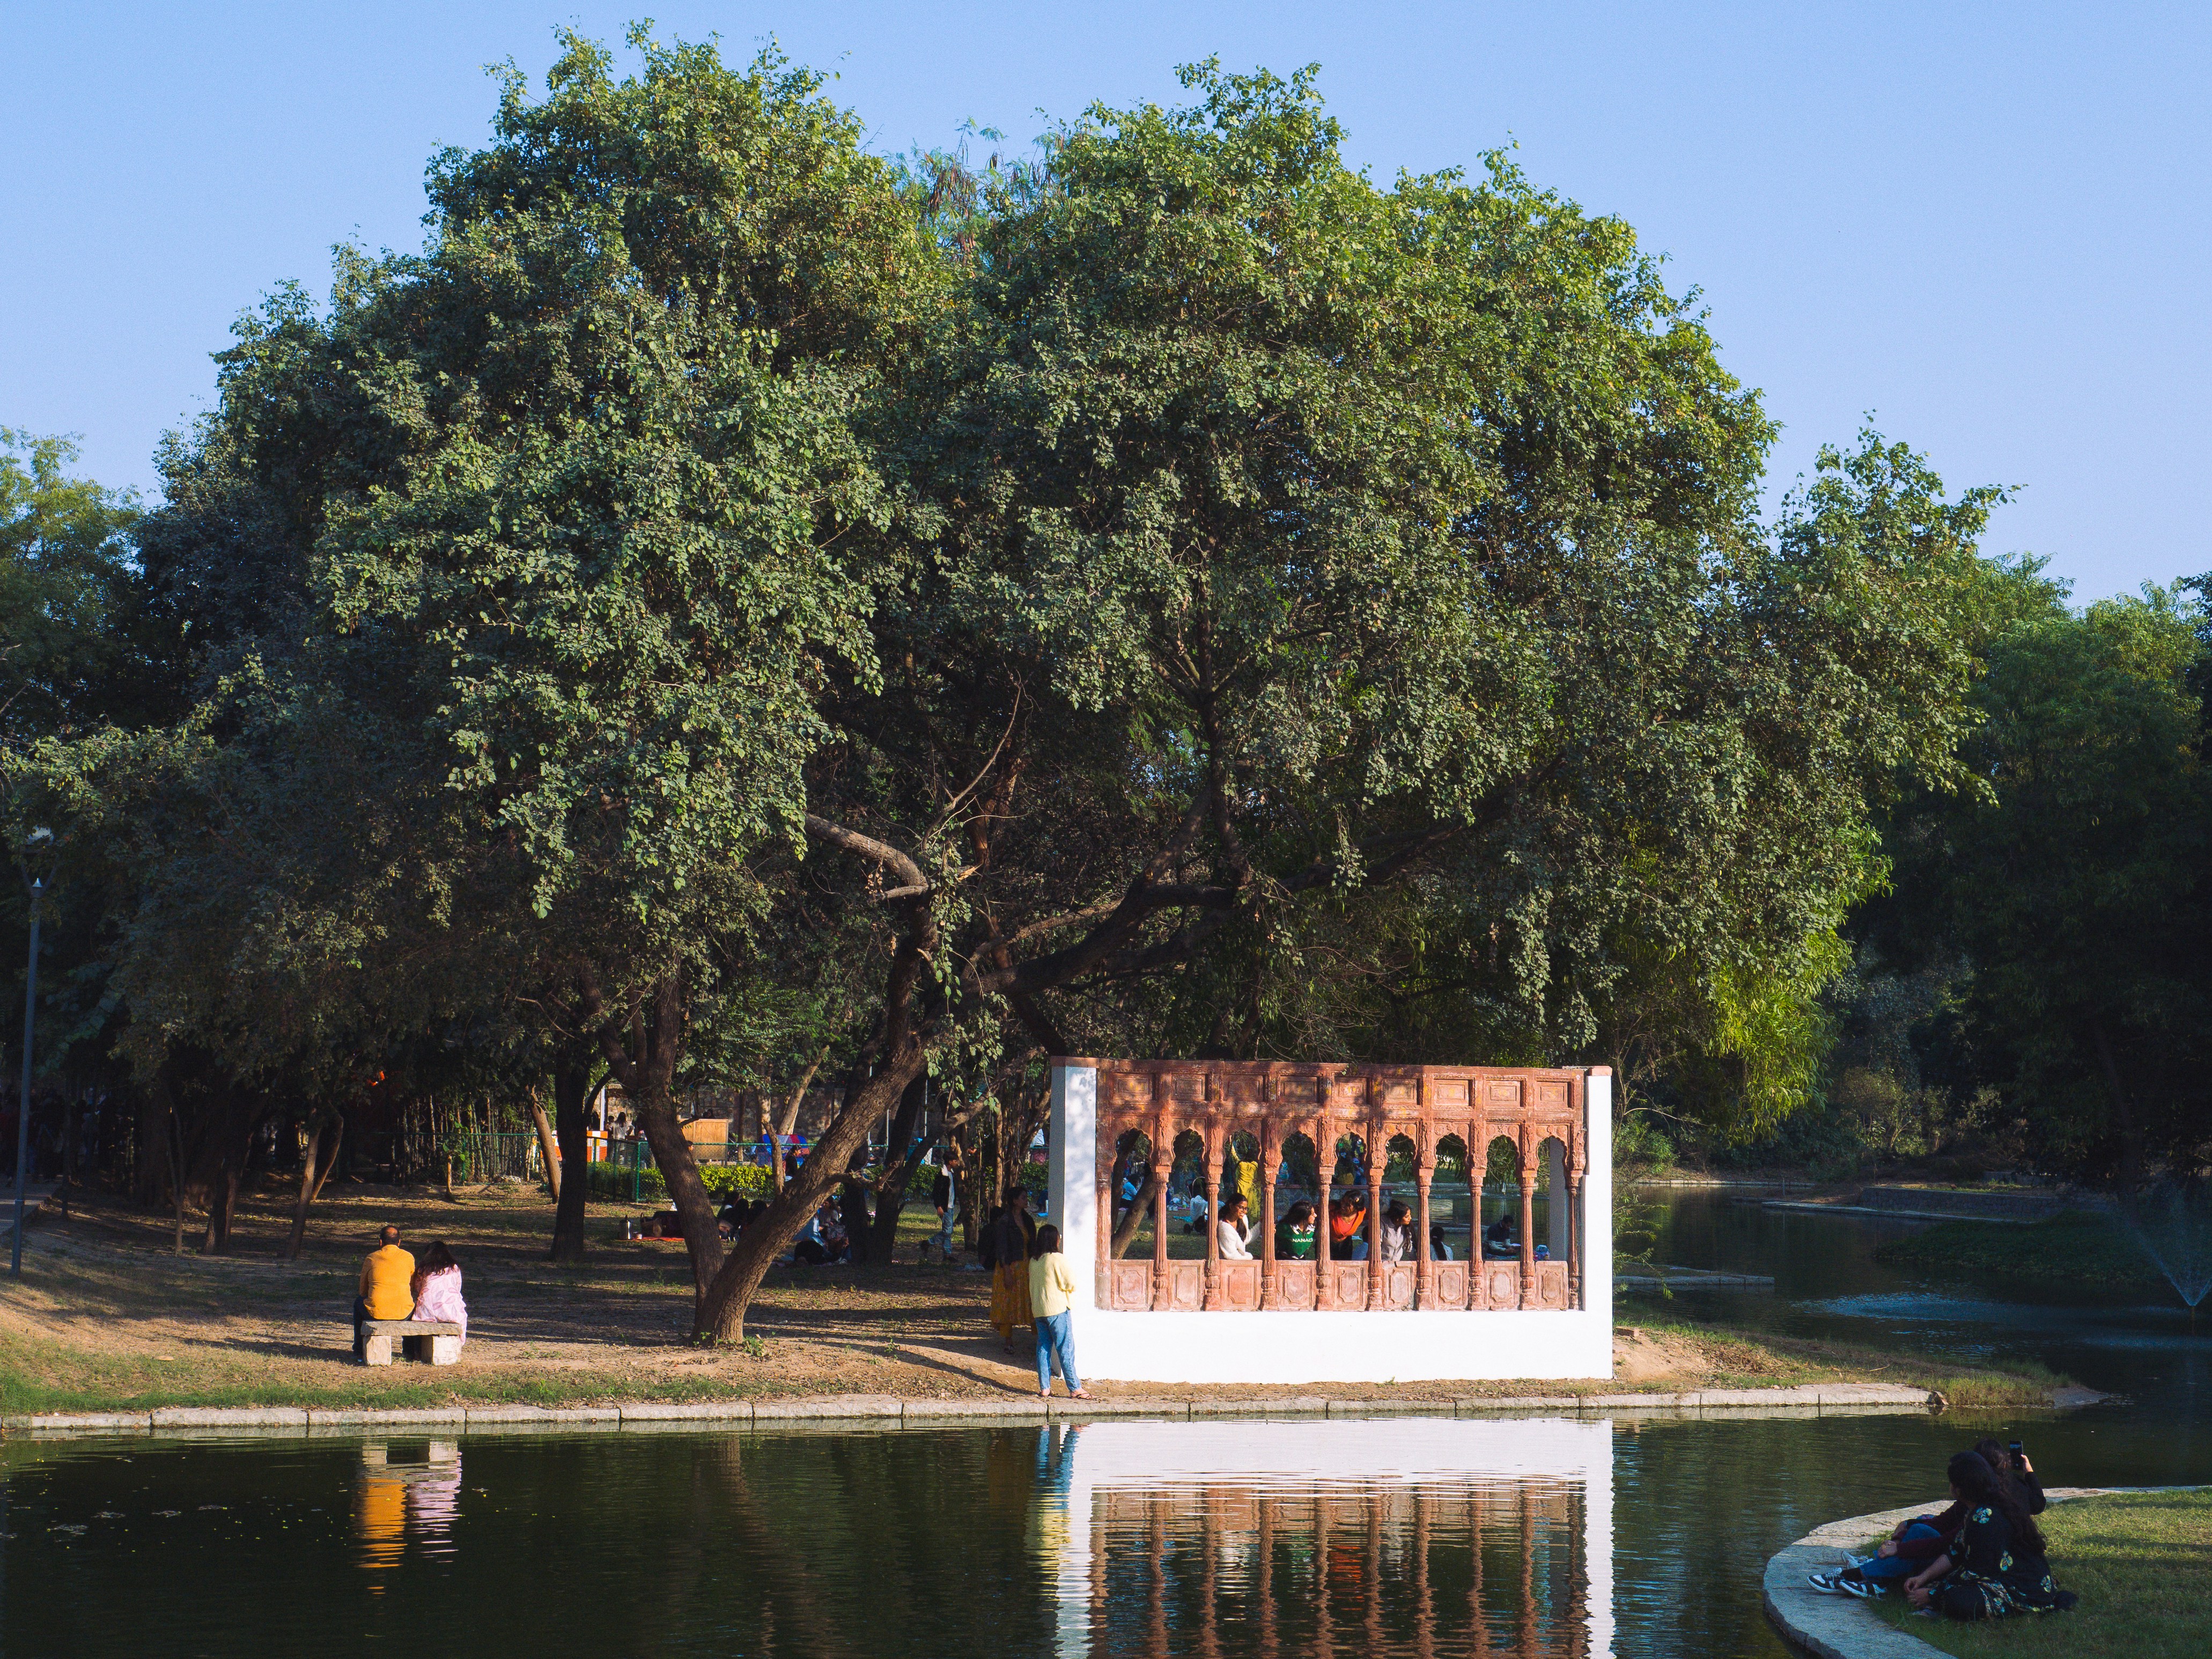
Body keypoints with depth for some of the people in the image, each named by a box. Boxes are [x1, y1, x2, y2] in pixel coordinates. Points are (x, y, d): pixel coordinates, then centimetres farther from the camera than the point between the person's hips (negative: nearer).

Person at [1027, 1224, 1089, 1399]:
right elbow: (1070, 1284, -12)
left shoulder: (1033, 1261, 7)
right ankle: (1075, 1388, -3)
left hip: (1039, 1310, 6)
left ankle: (1044, 1388, 8)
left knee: (1043, 1348, 9)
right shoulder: (1058, 1260, -13)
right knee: (1066, 1349, -4)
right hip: (1058, 1309, -6)